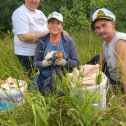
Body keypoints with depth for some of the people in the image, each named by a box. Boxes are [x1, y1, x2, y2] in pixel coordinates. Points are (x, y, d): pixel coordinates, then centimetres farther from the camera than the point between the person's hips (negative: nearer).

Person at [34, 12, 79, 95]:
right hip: (46, 81, 1)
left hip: (65, 79, 0)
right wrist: (44, 63, -20)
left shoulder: (68, 41, -3)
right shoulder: (42, 41, -2)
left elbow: (76, 62, -2)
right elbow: (36, 62, 2)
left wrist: (64, 62, -21)